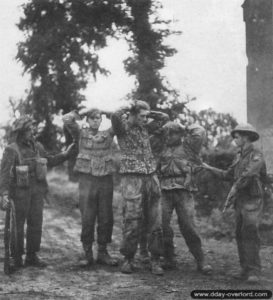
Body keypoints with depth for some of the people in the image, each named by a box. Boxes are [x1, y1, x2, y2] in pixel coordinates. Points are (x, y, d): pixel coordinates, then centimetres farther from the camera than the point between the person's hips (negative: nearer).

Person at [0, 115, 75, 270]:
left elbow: (49, 161, 24)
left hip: (37, 191, 6)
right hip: (20, 192, -6)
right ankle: (16, 258, 13)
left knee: (36, 224, 9)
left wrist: (65, 154, 16)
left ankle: (32, 256, 21)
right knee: (17, 226, 2)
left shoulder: (37, 146, 7)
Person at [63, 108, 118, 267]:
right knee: (87, 219, -2)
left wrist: (106, 112, 9)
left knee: (106, 218, 5)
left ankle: (103, 252, 15)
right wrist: (82, 112, 4)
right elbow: (67, 119, -6)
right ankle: (88, 254, 7)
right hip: (87, 180, -2)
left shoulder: (108, 134, 13)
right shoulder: (81, 133, 7)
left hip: (106, 180, 2)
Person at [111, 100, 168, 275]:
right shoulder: (123, 127, -3)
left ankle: (155, 261, 9)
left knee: (156, 222, 2)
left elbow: (164, 118, 27)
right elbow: (115, 117, -26)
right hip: (132, 177, -5)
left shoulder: (144, 127, 14)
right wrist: (128, 108, -9)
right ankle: (128, 259, 10)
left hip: (151, 177, 5)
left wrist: (150, 114, 12)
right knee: (132, 221, -5)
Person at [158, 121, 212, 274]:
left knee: (188, 226, -7)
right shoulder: (163, 149, 20)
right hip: (164, 191, 3)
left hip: (183, 191, -3)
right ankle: (169, 259, 6)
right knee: (162, 224, -5)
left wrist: (185, 128, 14)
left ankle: (201, 261, 0)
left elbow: (200, 132, 2)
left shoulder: (188, 147, 10)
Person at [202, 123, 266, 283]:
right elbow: (229, 175, 21)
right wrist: (210, 168, 20)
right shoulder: (240, 156, 17)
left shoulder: (256, 155, -10)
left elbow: (247, 176, -20)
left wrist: (232, 192, -16)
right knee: (240, 235, 6)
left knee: (250, 234, -14)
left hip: (252, 200, -8)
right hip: (239, 201, 8)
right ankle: (245, 268, 10)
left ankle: (254, 271, -13)